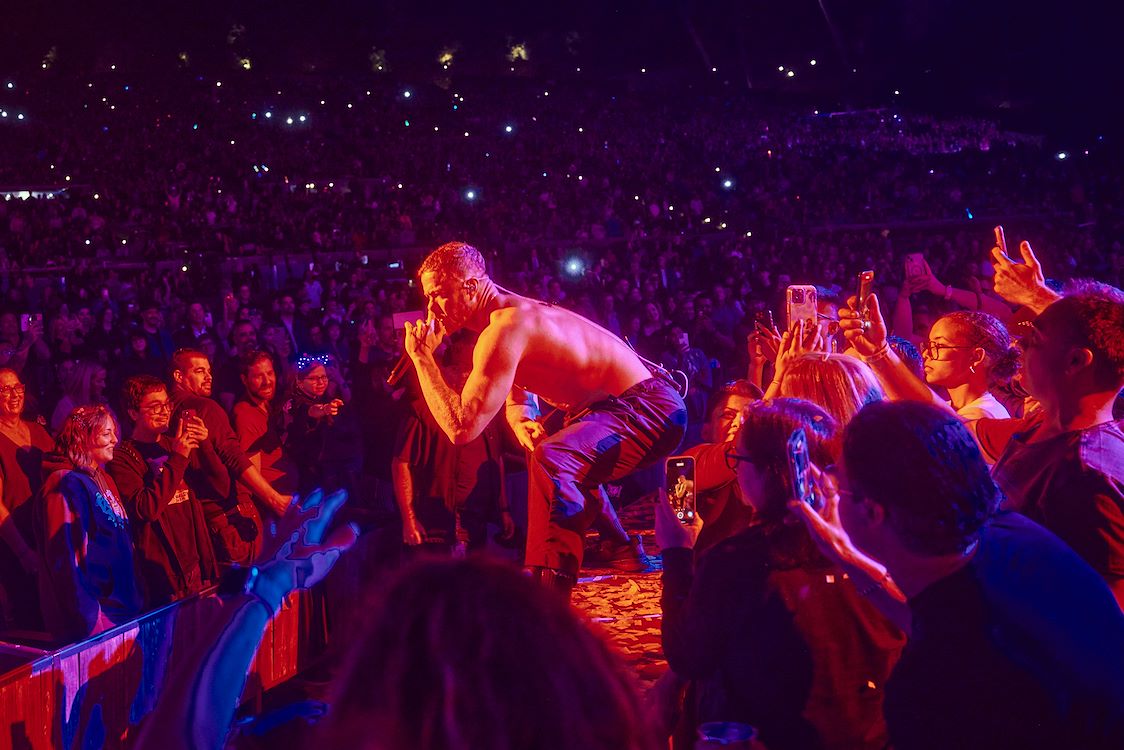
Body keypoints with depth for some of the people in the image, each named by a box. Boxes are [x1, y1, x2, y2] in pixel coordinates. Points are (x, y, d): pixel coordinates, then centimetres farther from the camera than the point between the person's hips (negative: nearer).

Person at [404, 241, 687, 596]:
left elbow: (462, 428, -24)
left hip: (650, 408, -11)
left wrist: (422, 357, -16)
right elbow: (516, 403, 24)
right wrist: (521, 424, 1)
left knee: (552, 460, -33)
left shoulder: (504, 329, -20)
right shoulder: (516, 312, 12)